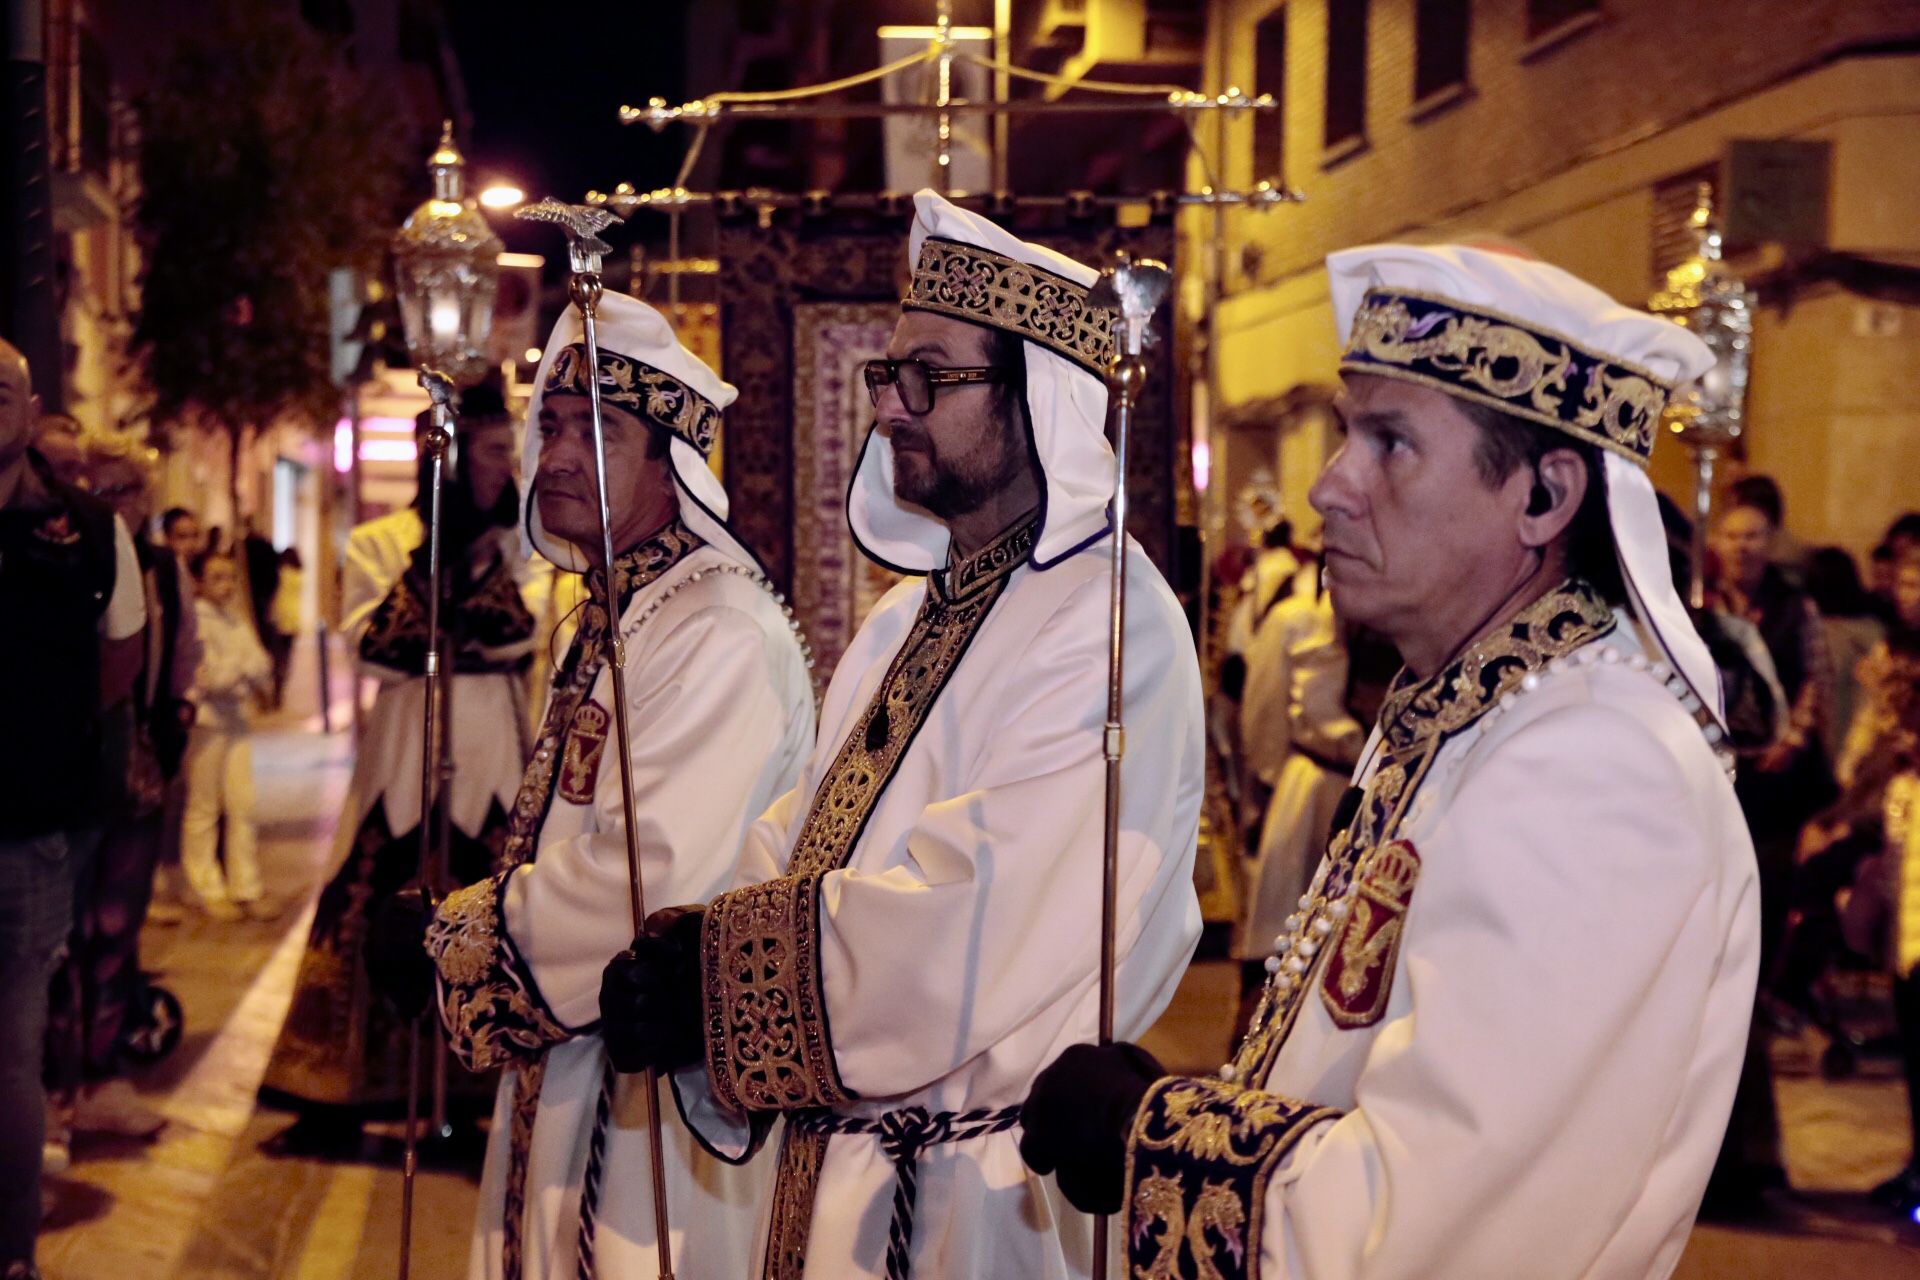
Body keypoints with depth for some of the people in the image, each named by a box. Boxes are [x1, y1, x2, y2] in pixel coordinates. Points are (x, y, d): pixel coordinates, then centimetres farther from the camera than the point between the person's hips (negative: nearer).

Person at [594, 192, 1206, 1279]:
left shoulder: (1109, 623, -18)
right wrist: (674, 964, -11)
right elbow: (796, 849, 8)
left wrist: (711, 973, -22)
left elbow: (981, 920, -27)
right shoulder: (904, 622, 12)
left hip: (986, 1190, -8)